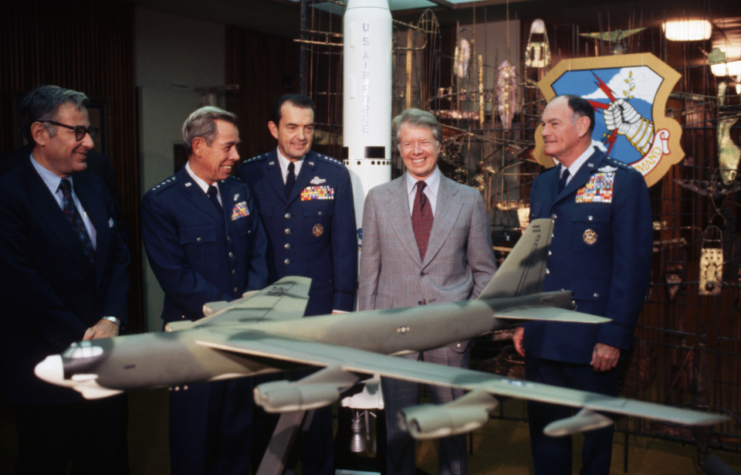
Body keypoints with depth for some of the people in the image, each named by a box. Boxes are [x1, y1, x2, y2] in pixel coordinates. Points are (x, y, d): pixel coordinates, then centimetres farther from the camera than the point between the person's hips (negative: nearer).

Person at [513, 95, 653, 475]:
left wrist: (614, 337, -15)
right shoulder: (542, 184, 13)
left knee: (595, 430, 10)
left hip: (591, 341, -5)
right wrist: (522, 320, 11)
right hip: (541, 337, 6)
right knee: (544, 428, 13)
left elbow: (633, 266, -11)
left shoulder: (623, 181, -7)